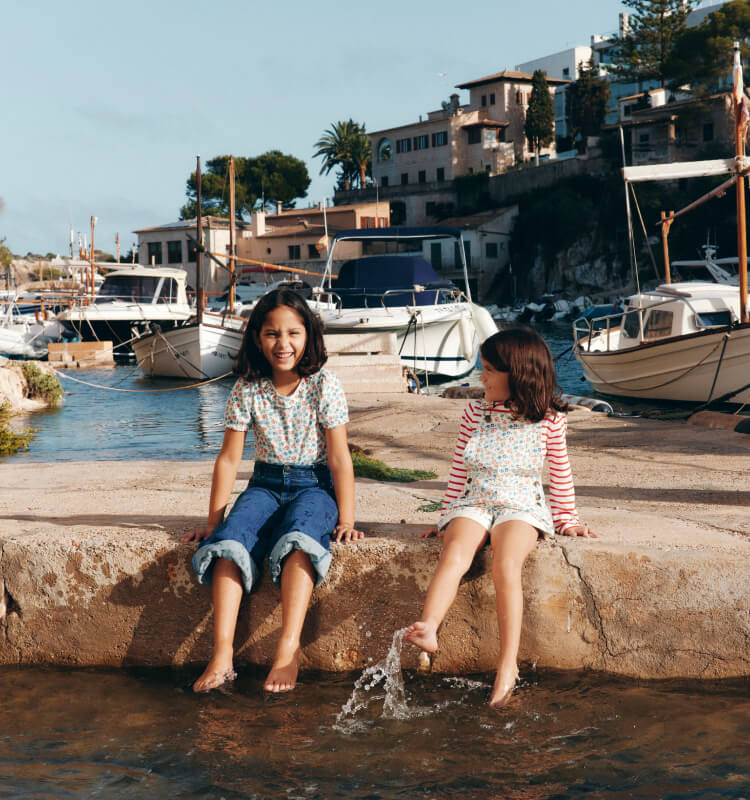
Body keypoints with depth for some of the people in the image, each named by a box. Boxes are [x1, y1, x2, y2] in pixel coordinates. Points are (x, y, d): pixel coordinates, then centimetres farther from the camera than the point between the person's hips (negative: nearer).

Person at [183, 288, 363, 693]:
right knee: (228, 542, -27)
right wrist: (213, 521, 4)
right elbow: (229, 459, 2)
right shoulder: (246, 390, -2)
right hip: (266, 484, 3)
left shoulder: (325, 385, -8)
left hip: (314, 486, -2)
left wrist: (346, 519, -8)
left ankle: (288, 648, -38)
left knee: (297, 540, -35)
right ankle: (222, 653, -31)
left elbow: (339, 457, -7)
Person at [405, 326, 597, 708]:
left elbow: (560, 473, 14)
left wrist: (567, 519, 15)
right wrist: (446, 515, 14)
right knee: (454, 553, -32)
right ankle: (427, 630, -51)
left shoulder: (549, 419, 3)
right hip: (473, 503, 2)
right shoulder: (475, 412, 10)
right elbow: (459, 470, 16)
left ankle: (508, 666, -34)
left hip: (521, 506, -2)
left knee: (505, 565, -33)